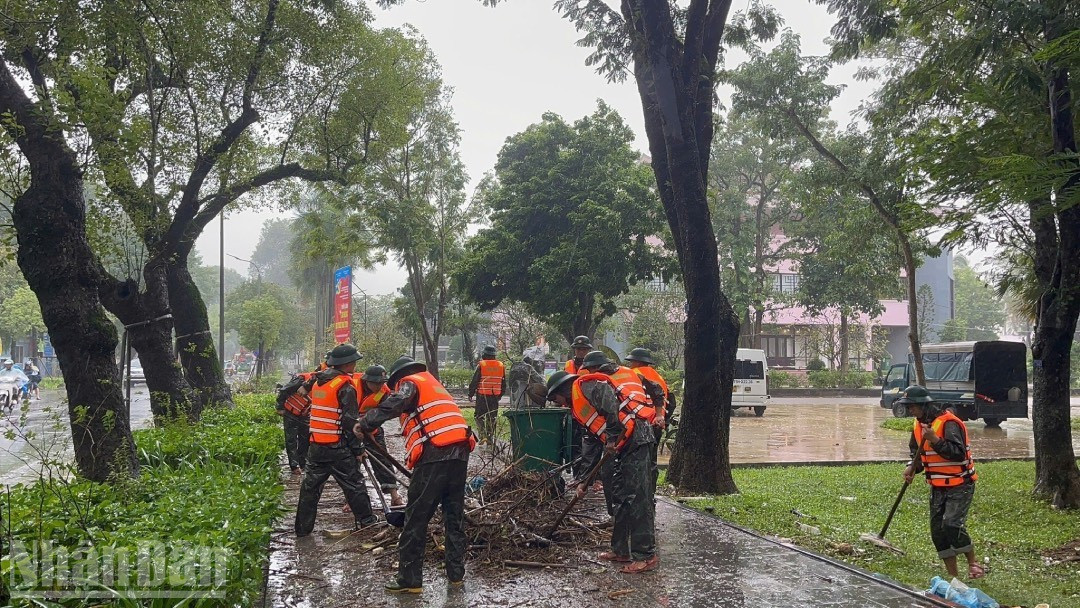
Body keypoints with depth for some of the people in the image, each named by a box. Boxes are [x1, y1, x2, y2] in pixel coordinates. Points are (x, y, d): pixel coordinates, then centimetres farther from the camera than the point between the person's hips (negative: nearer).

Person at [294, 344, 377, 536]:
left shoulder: (317, 381, 9)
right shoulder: (345, 386, -13)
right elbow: (351, 421, -15)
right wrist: (357, 448, -7)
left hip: (315, 445, 7)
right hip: (337, 447, -6)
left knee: (311, 486, 13)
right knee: (354, 484, 7)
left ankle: (303, 528, 18)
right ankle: (366, 520, 17)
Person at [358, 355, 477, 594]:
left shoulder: (410, 382, 7)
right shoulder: (433, 383, 30)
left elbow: (392, 405, -14)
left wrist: (364, 424, -6)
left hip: (434, 456, -8)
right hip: (460, 452, 8)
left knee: (416, 519, 0)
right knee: (454, 515, 16)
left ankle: (409, 579, 4)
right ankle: (456, 572, 22)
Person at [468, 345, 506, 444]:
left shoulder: (481, 365, -8)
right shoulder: (501, 366, 7)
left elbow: (474, 381, -6)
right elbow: (504, 383, 14)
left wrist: (471, 394, 3)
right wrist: (500, 395, 24)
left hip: (482, 395, -4)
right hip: (495, 396, 4)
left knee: (480, 416, 5)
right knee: (492, 416, 11)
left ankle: (483, 433, -11)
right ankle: (490, 437, 13)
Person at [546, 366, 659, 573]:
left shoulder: (584, 387, -4)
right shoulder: (579, 408, 24)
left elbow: (609, 399, -23)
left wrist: (612, 436, -22)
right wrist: (585, 481, 25)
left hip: (636, 437, -11)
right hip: (625, 447, 11)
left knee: (637, 498, -9)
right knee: (619, 498, 14)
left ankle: (647, 555, -6)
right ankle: (621, 550, 23)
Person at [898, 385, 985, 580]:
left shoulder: (948, 423, -20)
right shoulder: (919, 425, 7)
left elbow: (959, 453, -29)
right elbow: (917, 453, 19)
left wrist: (934, 439, -34)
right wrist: (913, 468, 0)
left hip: (960, 485, -8)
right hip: (937, 486, 8)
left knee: (952, 525, -18)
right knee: (937, 530, 5)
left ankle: (973, 563, 7)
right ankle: (953, 576, 15)